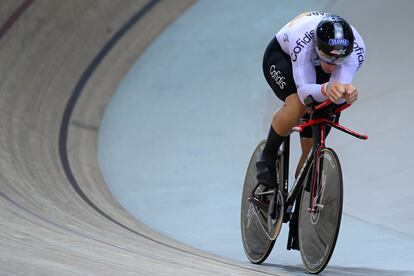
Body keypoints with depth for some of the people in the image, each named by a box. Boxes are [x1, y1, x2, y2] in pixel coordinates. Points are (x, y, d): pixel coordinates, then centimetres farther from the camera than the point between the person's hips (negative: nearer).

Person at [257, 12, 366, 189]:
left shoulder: (356, 49, -36)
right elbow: (304, 91, -51)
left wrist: (347, 93, -68)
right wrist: (325, 89, -73)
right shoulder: (303, 40, -45)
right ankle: (267, 159, -12)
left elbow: (337, 95, -44)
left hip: (315, 67, 4)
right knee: (298, 105, -35)